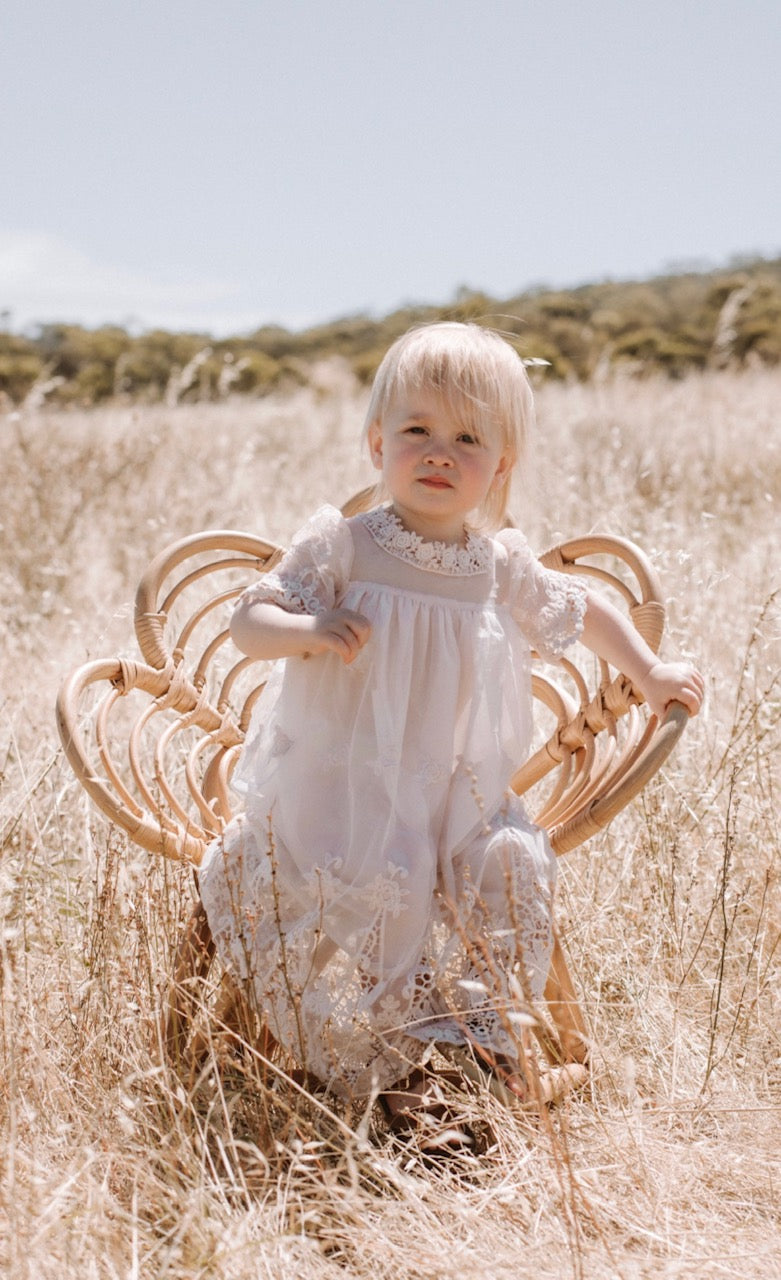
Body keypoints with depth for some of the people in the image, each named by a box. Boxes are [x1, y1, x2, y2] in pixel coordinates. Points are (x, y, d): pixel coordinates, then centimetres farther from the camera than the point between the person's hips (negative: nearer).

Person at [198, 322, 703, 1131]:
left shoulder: (502, 566, 4)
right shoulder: (341, 547, -8)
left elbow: (582, 610, 23)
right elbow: (247, 623, -9)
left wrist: (649, 675, 22)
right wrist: (307, 630, -29)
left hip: (455, 789, 4)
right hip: (341, 786, -4)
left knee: (513, 869, -13)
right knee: (376, 895, -22)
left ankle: (480, 1030, 5)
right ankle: (375, 1064, -3)